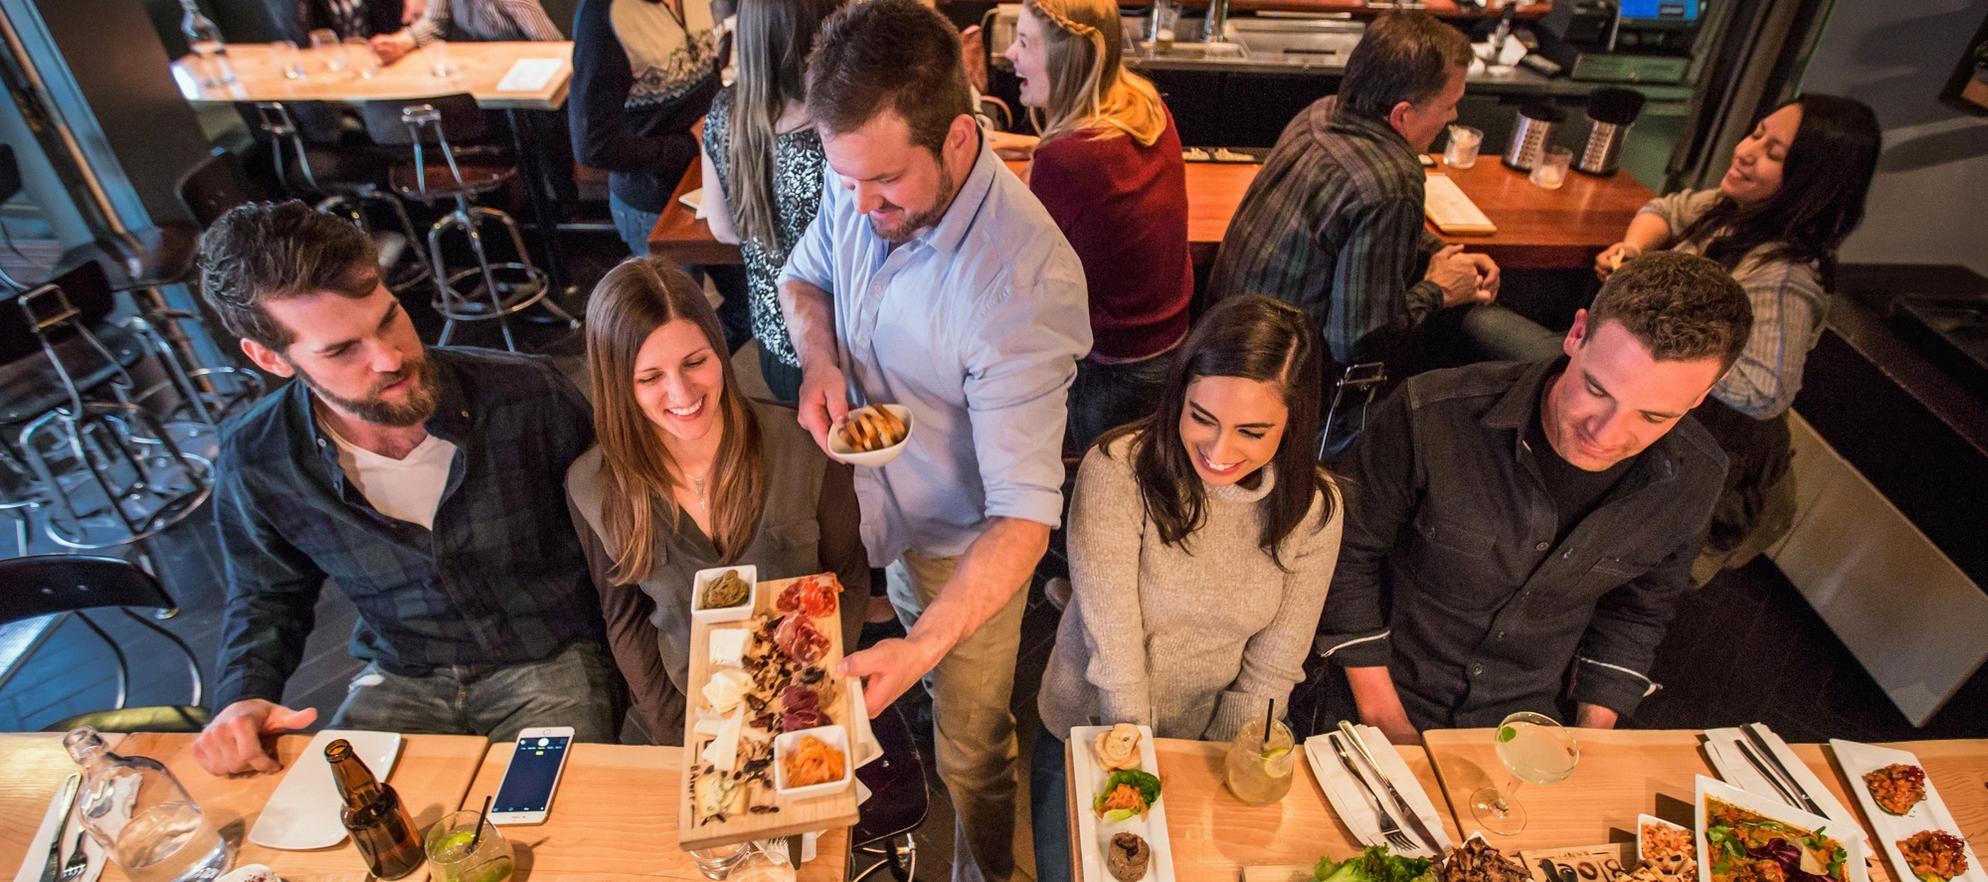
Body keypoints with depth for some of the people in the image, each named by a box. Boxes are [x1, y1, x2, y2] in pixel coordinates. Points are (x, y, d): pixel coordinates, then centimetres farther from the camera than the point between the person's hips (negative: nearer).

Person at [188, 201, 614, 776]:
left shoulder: (528, 395, -20)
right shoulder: (255, 464, -9)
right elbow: (267, 598, 12)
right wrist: (243, 698, -8)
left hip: (552, 661, -3)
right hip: (402, 679, 4)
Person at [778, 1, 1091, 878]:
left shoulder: (1024, 280, -36)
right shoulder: (863, 184, -16)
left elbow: (1024, 516, -34)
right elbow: (803, 278, 5)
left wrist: (922, 648, -44)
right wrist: (820, 358, -16)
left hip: (966, 541, -5)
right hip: (872, 501, 6)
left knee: (970, 752, 18)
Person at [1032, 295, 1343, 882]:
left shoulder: (1313, 509, -15)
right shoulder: (1118, 470, -26)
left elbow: (1269, 674, -9)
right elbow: (1113, 652, -24)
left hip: (1212, 744, 2)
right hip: (1092, 736, -2)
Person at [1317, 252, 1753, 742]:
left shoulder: (1692, 479, -11)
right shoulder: (1432, 416, -25)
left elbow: (1636, 610, 8)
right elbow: (1349, 552, -12)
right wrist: (1383, 718, -10)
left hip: (1529, 716, 5)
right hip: (1385, 691, -4)